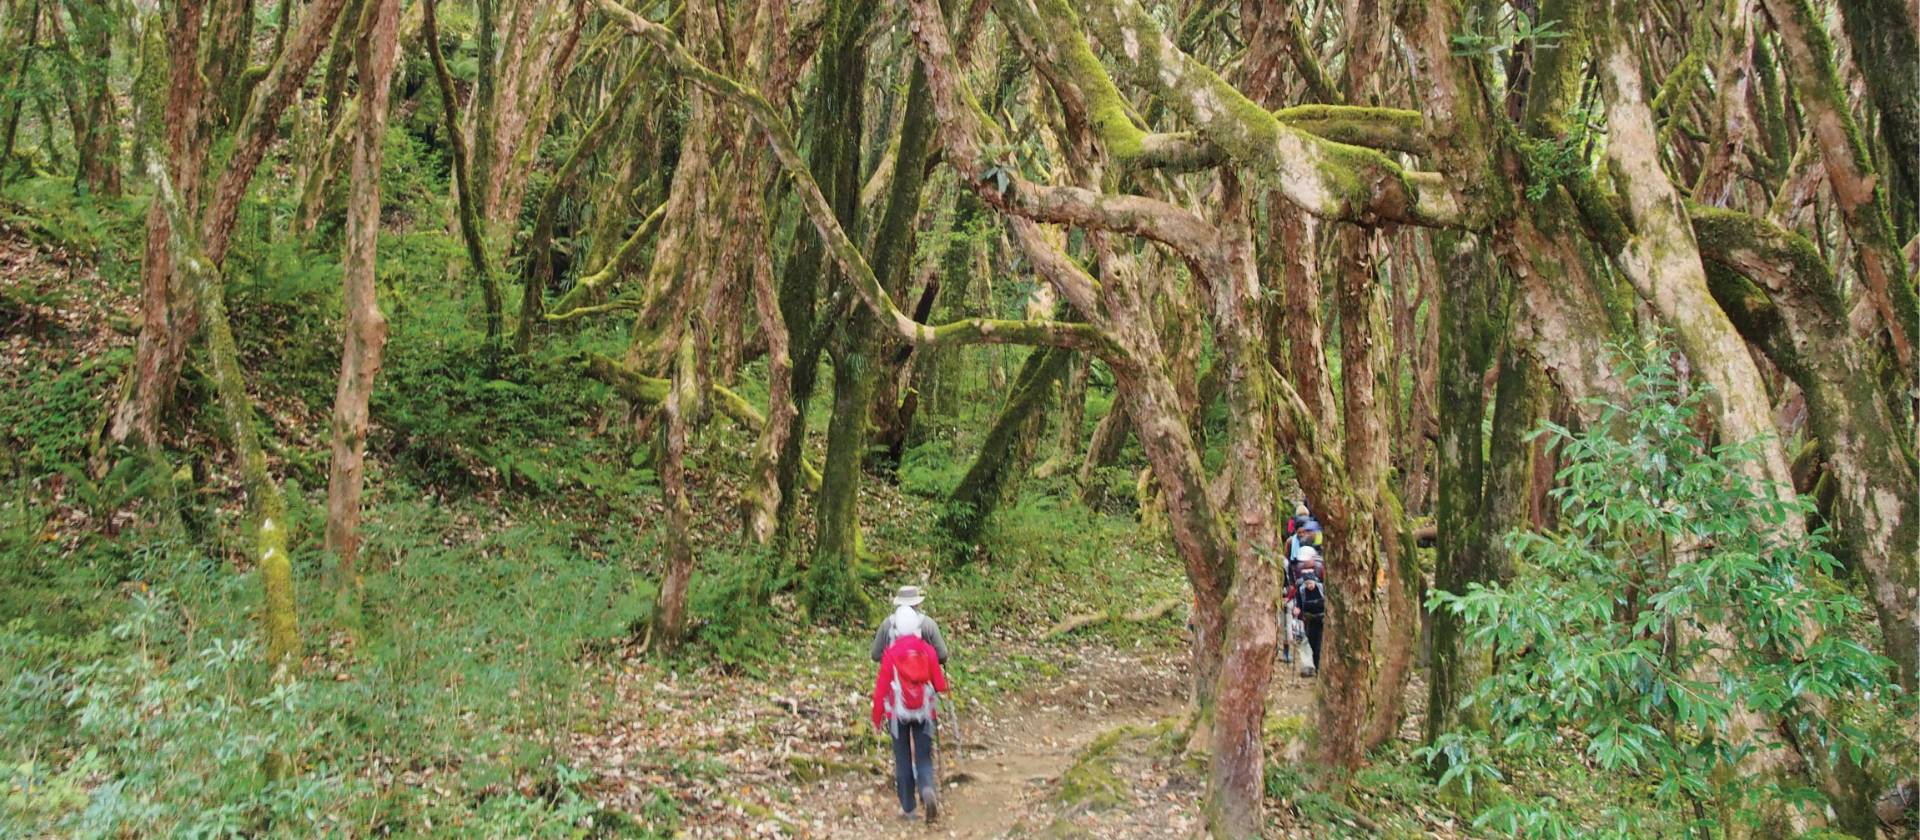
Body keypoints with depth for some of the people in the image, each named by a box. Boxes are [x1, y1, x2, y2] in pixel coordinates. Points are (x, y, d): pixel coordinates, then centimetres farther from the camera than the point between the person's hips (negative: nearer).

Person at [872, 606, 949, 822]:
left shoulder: (891, 653, -8)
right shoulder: (928, 650, -3)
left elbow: (881, 687, -5)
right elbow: (940, 685, 2)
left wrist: (877, 716, 5)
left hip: (899, 713, -1)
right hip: (924, 712, 1)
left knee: (903, 760, 9)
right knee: (924, 757, 8)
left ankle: (907, 808, 12)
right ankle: (928, 788, -21)